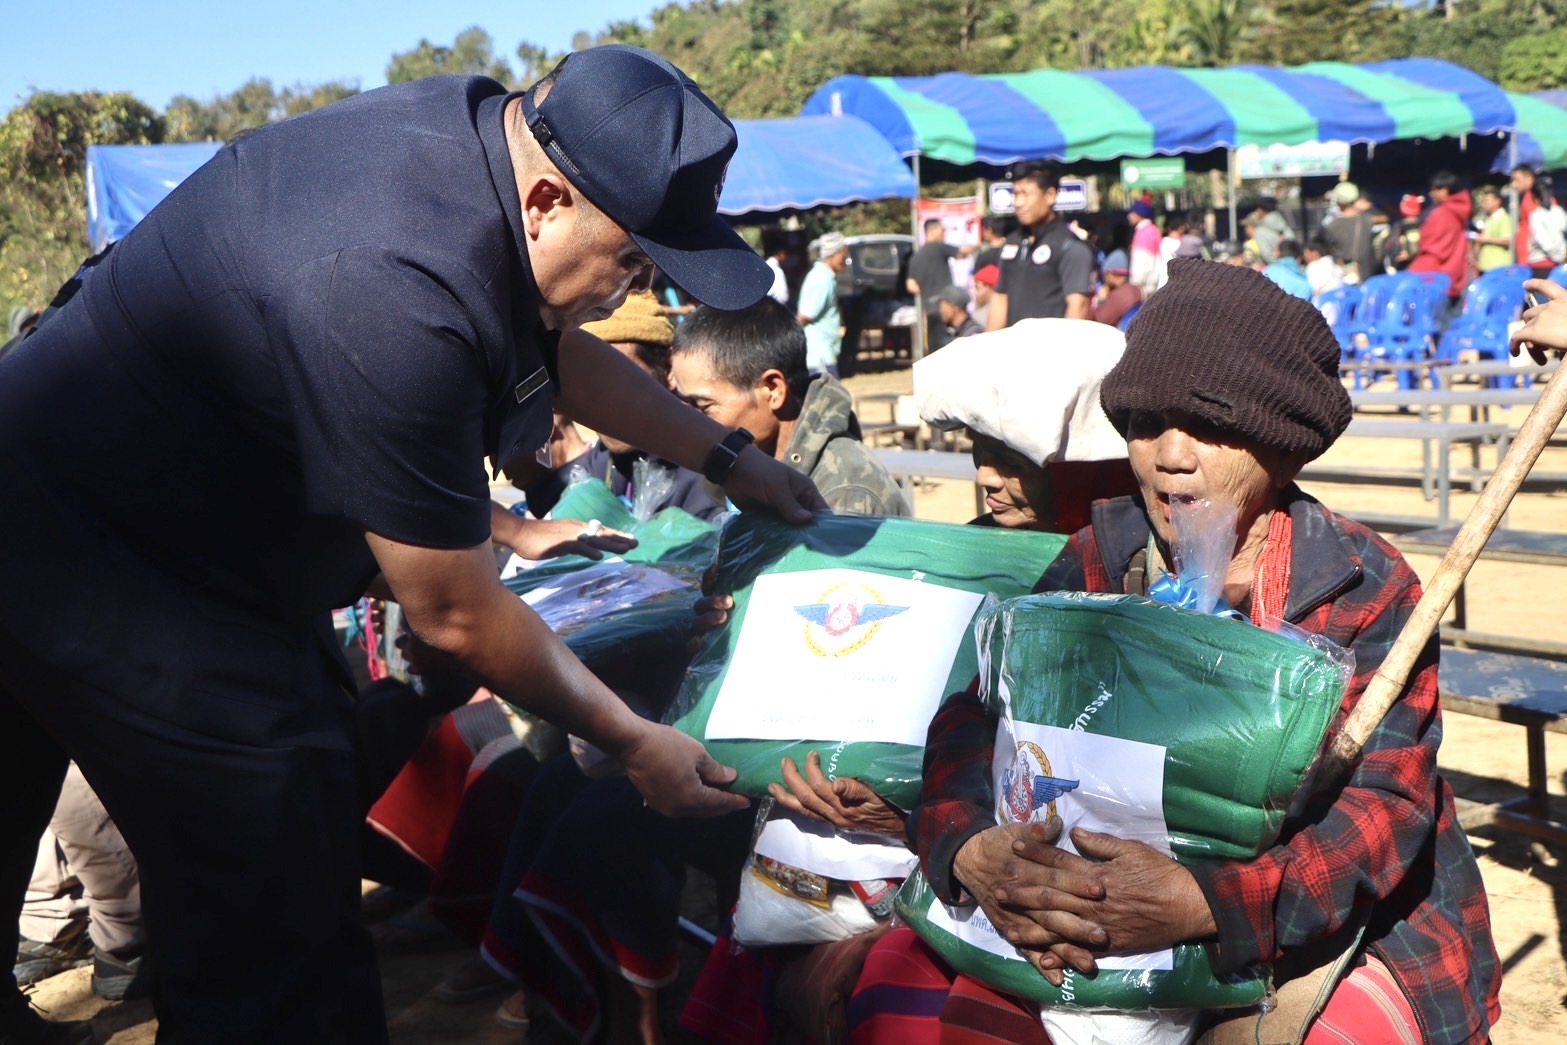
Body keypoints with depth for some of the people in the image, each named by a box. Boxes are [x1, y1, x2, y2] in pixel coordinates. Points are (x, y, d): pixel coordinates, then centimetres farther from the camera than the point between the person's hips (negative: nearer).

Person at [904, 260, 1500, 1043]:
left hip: (1349, 934, -3)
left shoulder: (1365, 587, -12)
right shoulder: (1098, 562, -3)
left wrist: (1205, 904, -38)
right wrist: (975, 850, -33)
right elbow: (974, 719, -10)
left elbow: (1382, 807, -20)